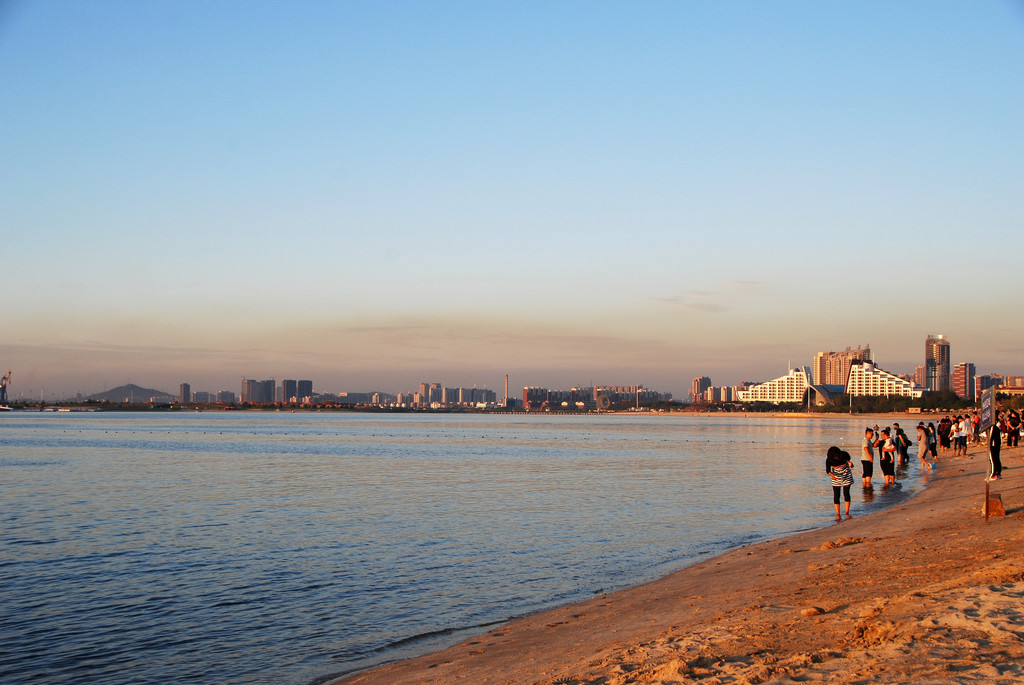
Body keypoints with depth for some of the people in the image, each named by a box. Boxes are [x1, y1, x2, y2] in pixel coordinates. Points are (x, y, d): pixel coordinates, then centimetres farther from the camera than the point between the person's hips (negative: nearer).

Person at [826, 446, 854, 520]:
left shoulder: (845, 455, -25)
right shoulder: (829, 460, -23)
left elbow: (850, 464, -18)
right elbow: (827, 470, -14)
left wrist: (850, 463, -42)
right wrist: (831, 474, -35)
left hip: (846, 475, 0)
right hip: (836, 477, 0)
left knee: (846, 493, -3)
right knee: (836, 495, -4)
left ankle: (847, 512, 8)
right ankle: (838, 514, 2)